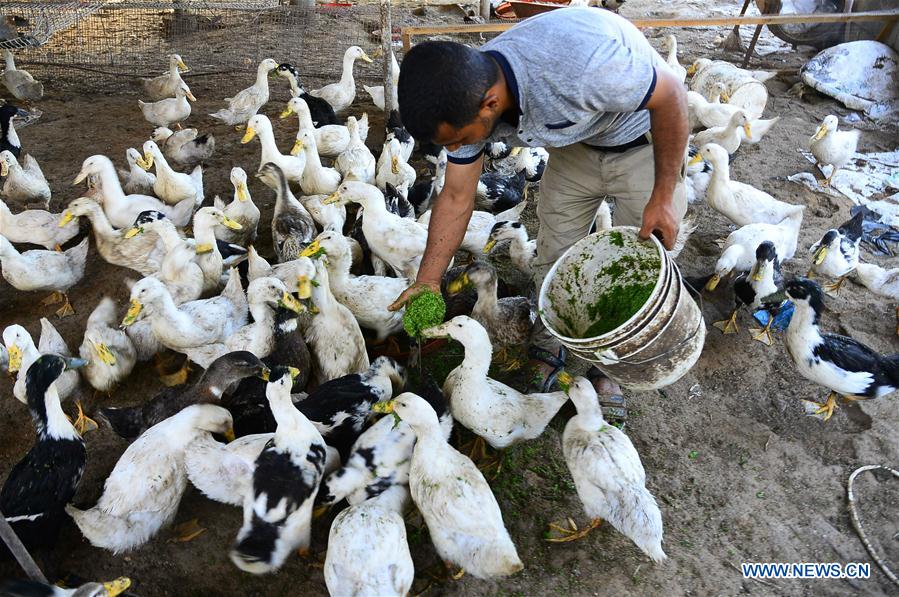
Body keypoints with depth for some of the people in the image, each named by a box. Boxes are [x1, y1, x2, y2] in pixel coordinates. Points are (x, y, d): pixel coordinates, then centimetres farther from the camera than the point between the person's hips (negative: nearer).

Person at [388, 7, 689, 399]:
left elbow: (672, 95, -26)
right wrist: (427, 282, -9)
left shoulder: (580, 64, -44)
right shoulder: (466, 97, -22)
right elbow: (456, 198, -11)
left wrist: (663, 197, -22)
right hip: (577, 142, 5)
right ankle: (547, 350, 27)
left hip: (644, 141, -4)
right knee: (553, 255, 5)